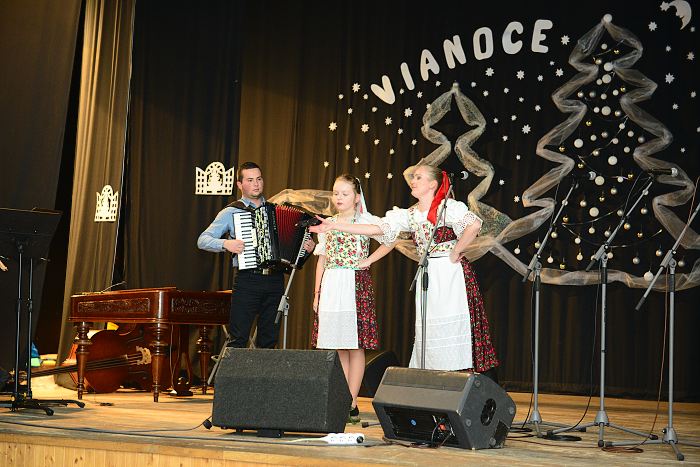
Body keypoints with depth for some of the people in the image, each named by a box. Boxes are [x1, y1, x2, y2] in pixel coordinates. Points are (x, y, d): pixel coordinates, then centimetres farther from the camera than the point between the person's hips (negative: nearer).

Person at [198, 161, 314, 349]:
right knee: (238, 340, -8)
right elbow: (202, 240, -2)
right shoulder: (231, 212, 5)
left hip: (275, 281, 4)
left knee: (269, 340, 7)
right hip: (247, 280, -4)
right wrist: (226, 244, -19)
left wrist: (307, 246, 4)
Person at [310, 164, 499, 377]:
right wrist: (334, 226, 1)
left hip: (452, 273, -7)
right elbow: (377, 228, 6)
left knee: (455, 328, -9)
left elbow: (474, 224, -23)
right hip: (427, 277, 7)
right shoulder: (410, 215, 12)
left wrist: (456, 252, -16)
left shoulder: (448, 207, -7)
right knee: (428, 330, 3)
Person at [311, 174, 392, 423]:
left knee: (355, 346, -4)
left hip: (356, 284, -4)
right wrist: (317, 293, 10)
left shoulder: (365, 221, 1)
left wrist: (369, 260, -8)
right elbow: (322, 260, 15)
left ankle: (352, 403, -2)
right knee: (337, 347, 5)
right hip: (330, 286, 4)